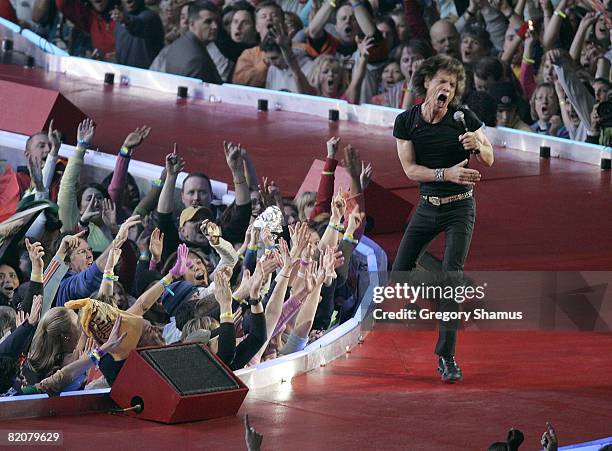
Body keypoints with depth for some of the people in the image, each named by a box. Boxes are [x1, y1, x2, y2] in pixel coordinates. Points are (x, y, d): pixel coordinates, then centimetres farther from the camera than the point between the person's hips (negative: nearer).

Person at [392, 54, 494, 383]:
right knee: (400, 272, 1)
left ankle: (446, 357, -12)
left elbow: (489, 159, 1)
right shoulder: (406, 121, -4)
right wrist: (447, 174, -22)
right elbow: (410, 169, -8)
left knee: (451, 276, -14)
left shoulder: (464, 118, -8)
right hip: (428, 205, 3)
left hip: (460, 207, -3)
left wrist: (477, 144, -22)